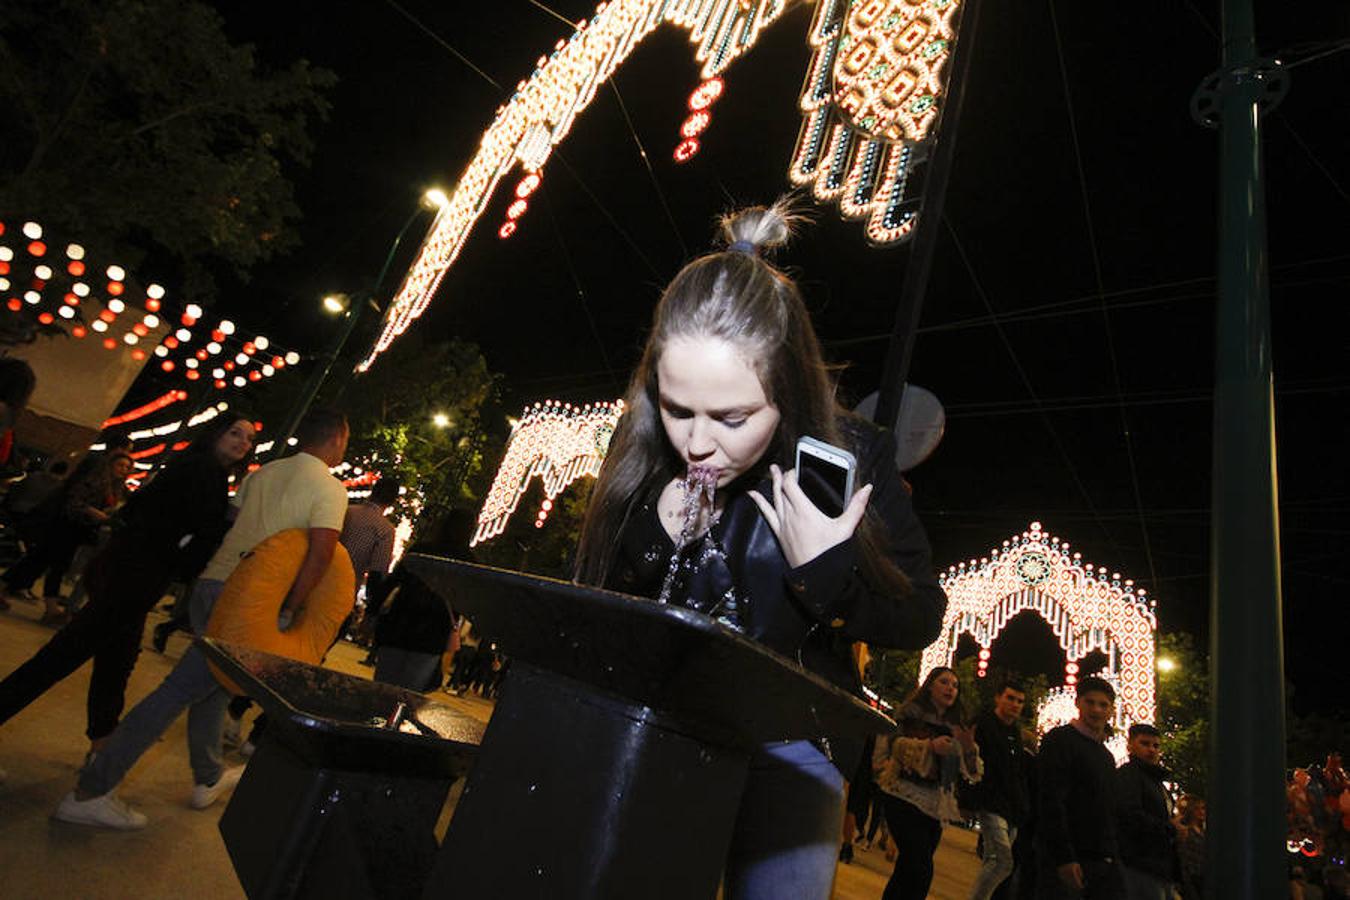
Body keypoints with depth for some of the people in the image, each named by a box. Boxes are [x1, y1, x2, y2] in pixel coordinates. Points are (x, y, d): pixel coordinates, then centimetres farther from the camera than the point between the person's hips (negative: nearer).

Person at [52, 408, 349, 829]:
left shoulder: (262, 473, 12)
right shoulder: (331, 488, -12)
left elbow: (234, 522, 15)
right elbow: (321, 552, -22)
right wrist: (287, 613, -15)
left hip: (212, 581, 8)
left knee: (213, 681, 21)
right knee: (181, 690, 1)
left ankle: (208, 778, 37)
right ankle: (89, 793, 7)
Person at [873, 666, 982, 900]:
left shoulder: (954, 727, 16)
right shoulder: (912, 713, 1)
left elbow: (970, 773, 10)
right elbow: (893, 742, -12)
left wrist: (969, 749, -11)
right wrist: (929, 746, -23)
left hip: (936, 805, 6)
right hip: (906, 798, -6)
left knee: (908, 868, 10)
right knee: (921, 869, -16)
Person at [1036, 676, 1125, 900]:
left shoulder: (1107, 756, 18)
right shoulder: (1060, 739, -8)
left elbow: (1109, 811, 21)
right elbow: (1050, 802, -17)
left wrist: (1114, 855, 12)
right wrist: (1064, 858, -21)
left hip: (1106, 862, 7)